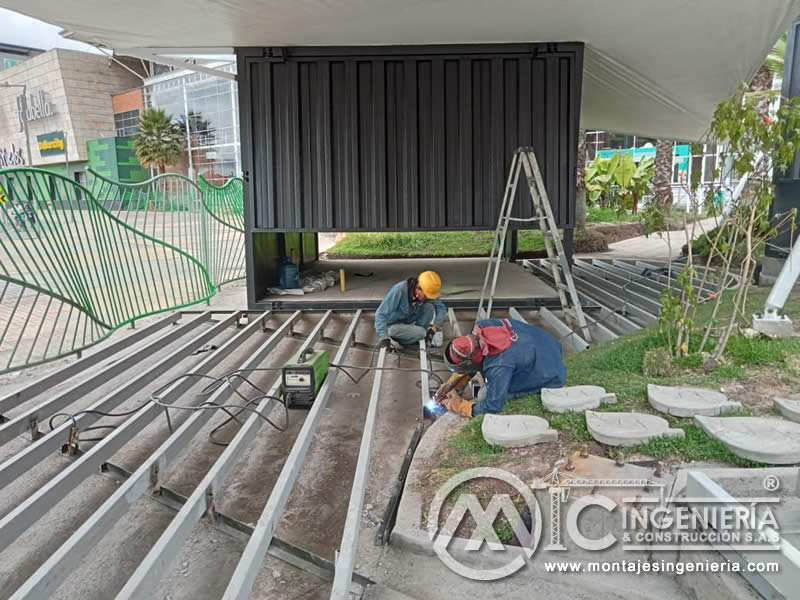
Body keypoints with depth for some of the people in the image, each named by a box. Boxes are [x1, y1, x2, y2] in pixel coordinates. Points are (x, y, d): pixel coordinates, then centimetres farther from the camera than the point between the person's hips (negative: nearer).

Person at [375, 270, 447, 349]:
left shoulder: (427, 294, -15)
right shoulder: (399, 290, -30)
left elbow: (442, 308, -4)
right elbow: (381, 314, -30)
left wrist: (435, 326, -20)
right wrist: (384, 338, -38)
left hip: (411, 323, 5)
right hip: (395, 325, -5)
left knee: (430, 307, -18)